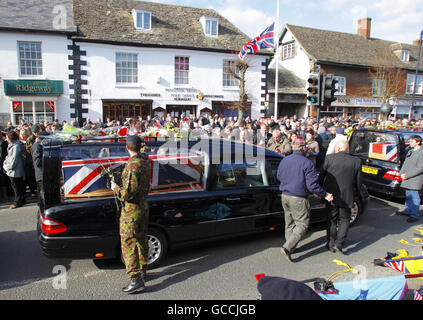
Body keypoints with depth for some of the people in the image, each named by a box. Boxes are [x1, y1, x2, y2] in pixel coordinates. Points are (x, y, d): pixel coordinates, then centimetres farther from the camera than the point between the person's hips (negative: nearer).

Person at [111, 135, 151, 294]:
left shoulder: (132, 166, -24)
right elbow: (144, 149, 28)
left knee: (128, 244, -3)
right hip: (143, 206, 9)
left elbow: (128, 193, -27)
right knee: (141, 240, 19)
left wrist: (115, 188, -10)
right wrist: (142, 144, 47)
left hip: (131, 210, -9)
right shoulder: (144, 160, 1)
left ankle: (136, 280, 0)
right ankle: (142, 271, 33)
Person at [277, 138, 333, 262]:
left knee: (289, 224, 19)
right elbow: (312, 185, -18)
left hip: (285, 196, 7)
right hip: (298, 199, -7)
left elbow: (279, 177, 16)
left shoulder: (284, 160, 4)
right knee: (302, 225, 5)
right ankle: (287, 247, -5)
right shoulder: (307, 163, -16)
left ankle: (290, 247, 29)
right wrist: (325, 195, -6)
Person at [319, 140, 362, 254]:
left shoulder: (329, 158, -9)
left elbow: (322, 175, -3)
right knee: (344, 220, 15)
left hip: (331, 195, 0)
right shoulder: (356, 161, -4)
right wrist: (355, 194, 17)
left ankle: (331, 244, 19)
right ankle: (339, 243, 6)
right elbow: (358, 181, 3)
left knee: (332, 219, 14)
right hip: (347, 197, 1)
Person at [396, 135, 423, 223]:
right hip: (408, 179, 8)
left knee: (414, 197, -4)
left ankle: (415, 215, 3)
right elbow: (405, 163, 20)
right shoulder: (410, 152, 17)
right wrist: (402, 173, 3)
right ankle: (407, 211, 31)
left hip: (416, 180, -8)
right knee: (408, 196, 18)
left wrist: (407, 175, -16)